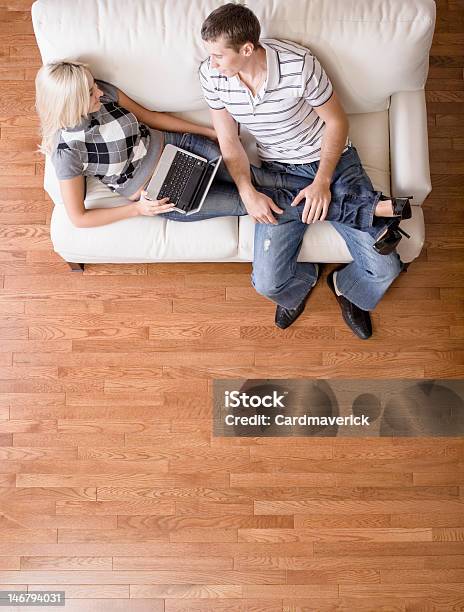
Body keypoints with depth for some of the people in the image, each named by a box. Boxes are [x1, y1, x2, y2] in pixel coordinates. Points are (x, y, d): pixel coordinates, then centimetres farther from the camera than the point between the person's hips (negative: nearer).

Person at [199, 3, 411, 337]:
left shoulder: (299, 65, -22)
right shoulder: (210, 75, -12)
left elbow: (337, 121, -9)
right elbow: (229, 141, -1)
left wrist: (322, 182, -18)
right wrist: (248, 192, -15)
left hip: (332, 160, -2)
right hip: (280, 173, 2)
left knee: (384, 268, -11)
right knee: (268, 283, -13)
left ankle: (346, 285, 27)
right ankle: (304, 279, 25)